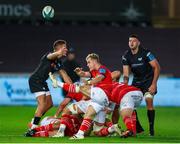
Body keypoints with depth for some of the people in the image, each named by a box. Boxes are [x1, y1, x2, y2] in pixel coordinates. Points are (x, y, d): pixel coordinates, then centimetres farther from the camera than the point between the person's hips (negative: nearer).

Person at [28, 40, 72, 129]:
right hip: (35, 80, -10)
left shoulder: (58, 62, 8)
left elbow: (64, 75, 13)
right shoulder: (49, 55, -19)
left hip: (42, 82, 10)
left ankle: (35, 121, 28)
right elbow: (51, 56, -46)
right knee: (43, 103, -18)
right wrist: (59, 53, -70)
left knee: (49, 104, 14)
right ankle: (34, 127, -18)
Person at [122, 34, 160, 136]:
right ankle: (138, 127, 6)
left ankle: (151, 128, -13)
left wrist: (154, 84, -21)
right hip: (136, 81, 5)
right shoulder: (126, 56, -4)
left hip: (149, 80, -5)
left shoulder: (145, 53, -19)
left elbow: (157, 67, -17)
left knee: (149, 101, -21)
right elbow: (126, 74, -2)